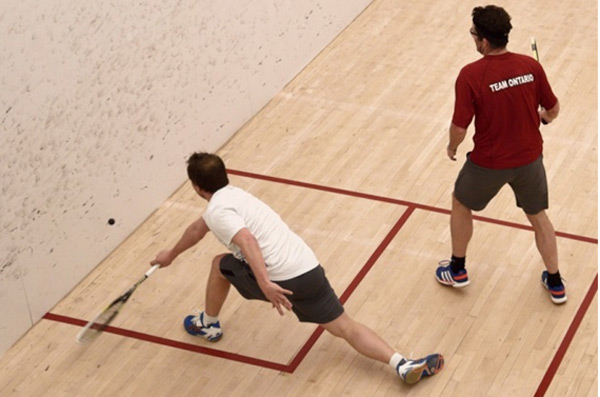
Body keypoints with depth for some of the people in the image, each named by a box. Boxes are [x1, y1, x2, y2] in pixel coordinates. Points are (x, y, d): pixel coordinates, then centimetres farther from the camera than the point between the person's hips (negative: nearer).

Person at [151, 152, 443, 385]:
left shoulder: (218, 211, -5)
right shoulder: (231, 196, 25)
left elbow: (247, 241, -26)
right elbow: (197, 229, 43)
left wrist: (265, 284, -34)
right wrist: (171, 254, 58)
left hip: (280, 281, -7)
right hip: (309, 270, 7)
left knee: (220, 265, 21)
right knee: (345, 327, 7)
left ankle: (208, 325, 41)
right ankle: (403, 365, -13)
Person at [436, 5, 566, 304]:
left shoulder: (470, 75, -24)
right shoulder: (531, 66, -13)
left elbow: (460, 127, -19)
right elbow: (553, 109, 1)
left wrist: (452, 147, 3)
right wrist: (544, 116, 25)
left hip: (489, 162, -3)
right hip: (529, 158, 3)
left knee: (461, 205, 26)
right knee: (538, 216, 25)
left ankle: (457, 270, 42)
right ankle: (555, 283, 34)